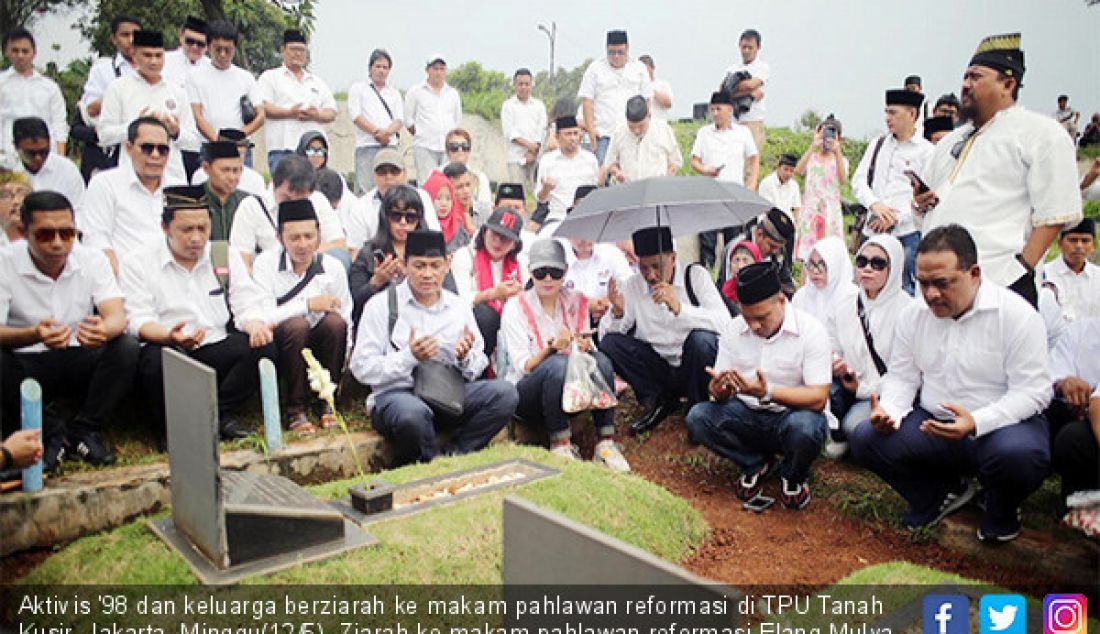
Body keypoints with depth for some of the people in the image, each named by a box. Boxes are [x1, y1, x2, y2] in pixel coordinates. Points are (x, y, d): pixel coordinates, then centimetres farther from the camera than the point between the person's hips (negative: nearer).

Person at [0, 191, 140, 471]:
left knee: (127, 347, -26)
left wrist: (105, 330, -43)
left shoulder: (93, 259, -5)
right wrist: (34, 335, -43)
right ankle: (51, 433, -9)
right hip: (28, 366, -1)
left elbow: (118, 316, -17)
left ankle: (85, 430, -9)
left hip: (81, 362, 2)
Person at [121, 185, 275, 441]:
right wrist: (169, 335, -28)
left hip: (217, 351, 3)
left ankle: (221, 415, -10)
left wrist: (254, 324, -16)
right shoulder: (137, 264, 5)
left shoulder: (226, 257, 15)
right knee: (156, 359, -36)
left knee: (263, 346, -24)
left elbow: (247, 305, 9)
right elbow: (139, 322, -6)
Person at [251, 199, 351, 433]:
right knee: (296, 325, -32)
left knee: (335, 322, -27)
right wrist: (308, 304, -20)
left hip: (320, 348, 2)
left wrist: (341, 367, -11)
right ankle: (295, 409, -17)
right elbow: (262, 318, -18)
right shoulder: (266, 263, -7)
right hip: (280, 348, -2)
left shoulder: (333, 267, -1)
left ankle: (326, 402, -10)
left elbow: (346, 327, -2)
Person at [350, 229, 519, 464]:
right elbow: (361, 368, -6)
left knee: (505, 392, -20)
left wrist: (465, 358, -11)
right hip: (396, 393, -3)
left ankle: (451, 455, -17)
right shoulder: (381, 305, 0)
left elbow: (477, 370, 12)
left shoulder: (460, 307, 12)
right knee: (412, 412, -39)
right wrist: (409, 357, -18)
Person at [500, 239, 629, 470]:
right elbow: (523, 366, -14)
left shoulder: (576, 303, 5)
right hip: (526, 396, -4)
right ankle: (560, 445, -25)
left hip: (571, 393, 4)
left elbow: (584, 354, 6)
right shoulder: (515, 308, -8)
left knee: (600, 360, -24)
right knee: (558, 363, -34)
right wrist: (552, 348, -33)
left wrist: (586, 349, -19)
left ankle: (605, 444, -21)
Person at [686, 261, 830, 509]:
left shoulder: (810, 331, -15)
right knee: (697, 417, -21)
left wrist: (768, 393, -36)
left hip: (792, 413, -3)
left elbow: (818, 399, -21)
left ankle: (794, 475, 1)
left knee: (804, 428, -38)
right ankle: (757, 464, 5)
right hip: (747, 415, 4)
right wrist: (720, 390, -29)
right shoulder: (732, 329, -2)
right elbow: (717, 388, -3)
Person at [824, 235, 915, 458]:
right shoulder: (843, 308, 4)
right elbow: (833, 352, 10)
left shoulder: (907, 310, -13)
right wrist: (833, 363, -14)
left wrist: (864, 388, -14)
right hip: (852, 387, 5)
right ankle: (837, 434, 1)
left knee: (854, 424, -29)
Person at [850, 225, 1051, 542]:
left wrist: (976, 423, -32)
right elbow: (901, 377, 8)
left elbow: (1033, 391, -16)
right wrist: (889, 410, -16)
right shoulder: (913, 316, 2)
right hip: (932, 423, 4)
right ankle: (946, 490, 10)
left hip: (1000, 423, -4)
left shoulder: (1017, 314, -13)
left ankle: (1000, 513, 2)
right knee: (865, 439, -16)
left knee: (1018, 453, -38)